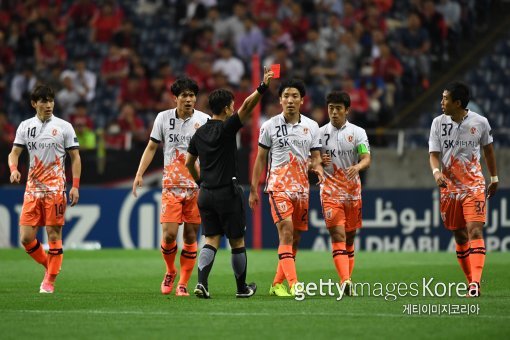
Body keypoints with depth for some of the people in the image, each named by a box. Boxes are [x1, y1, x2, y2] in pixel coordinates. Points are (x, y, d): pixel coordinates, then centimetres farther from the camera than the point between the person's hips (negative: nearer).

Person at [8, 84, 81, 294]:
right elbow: (14, 153, 9)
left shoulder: (64, 127, 1)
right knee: (26, 238, -3)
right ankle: (49, 266, 21)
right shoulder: (25, 126, 8)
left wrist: (75, 186, -5)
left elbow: (75, 157, 3)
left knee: (54, 234, -4)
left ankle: (50, 281, 4)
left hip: (55, 188, -3)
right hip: (32, 189, 3)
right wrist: (14, 169, -13)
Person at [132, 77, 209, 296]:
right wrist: (139, 174, 2)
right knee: (169, 234, -9)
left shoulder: (204, 120, -2)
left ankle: (183, 284, 12)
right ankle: (170, 272, 18)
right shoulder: (163, 118, 2)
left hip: (196, 186, 0)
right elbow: (151, 148, 10)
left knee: (190, 236, 1)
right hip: (171, 185, 0)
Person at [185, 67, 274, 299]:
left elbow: (189, 163, 16)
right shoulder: (226, 128, -11)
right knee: (237, 241, 7)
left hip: (206, 193, 6)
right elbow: (247, 106, -23)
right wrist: (263, 87, -26)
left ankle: (202, 282, -14)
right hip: (227, 192, -6)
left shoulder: (199, 133, 9)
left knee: (211, 239, 6)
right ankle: (242, 287, 17)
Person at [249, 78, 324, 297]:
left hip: (302, 188, 4)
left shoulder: (312, 127, 7)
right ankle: (293, 284, -26)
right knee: (286, 233, -18)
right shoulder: (269, 126, -1)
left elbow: (315, 156, 11)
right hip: (279, 186, -4)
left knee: (295, 238, 8)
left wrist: (317, 167, -13)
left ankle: (277, 284, 21)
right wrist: (253, 190, 2)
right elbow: (261, 158, 4)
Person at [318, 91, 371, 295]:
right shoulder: (320, 133, 5)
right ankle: (345, 281, -27)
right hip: (330, 191, -1)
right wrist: (320, 162, -13)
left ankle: (347, 281, 18)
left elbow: (367, 159, -10)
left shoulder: (357, 132, 3)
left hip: (353, 191, 1)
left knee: (350, 238, 8)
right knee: (338, 235, -15)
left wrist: (357, 166, -32)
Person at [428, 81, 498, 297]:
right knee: (460, 237, 8)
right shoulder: (438, 123, -1)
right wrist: (436, 172, -25)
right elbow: (434, 154, -4)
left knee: (475, 231, -17)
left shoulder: (480, 122, -4)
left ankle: (475, 282, -26)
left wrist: (494, 178, 18)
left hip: (474, 185, -3)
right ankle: (472, 281, 20)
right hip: (449, 187, 3)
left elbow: (488, 149, 12)